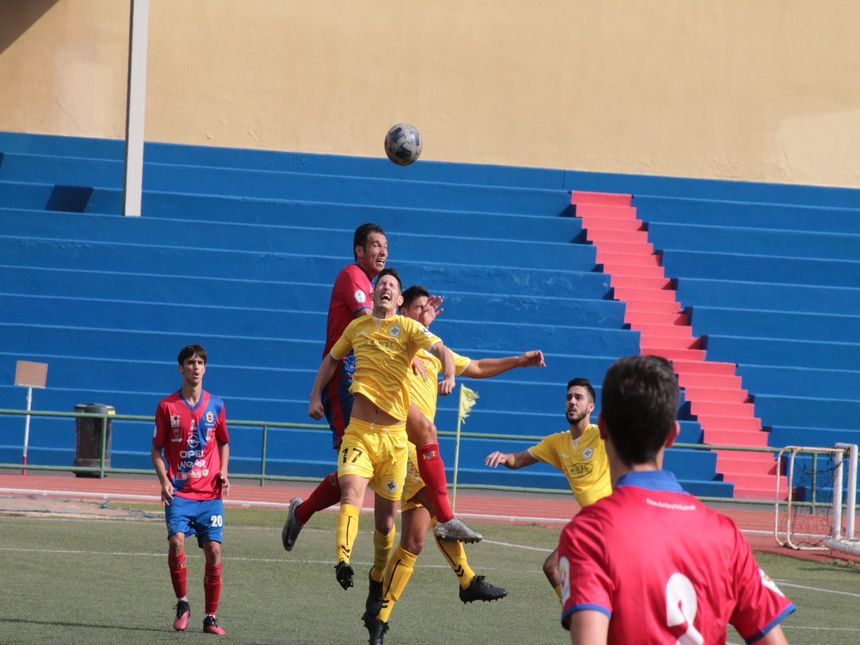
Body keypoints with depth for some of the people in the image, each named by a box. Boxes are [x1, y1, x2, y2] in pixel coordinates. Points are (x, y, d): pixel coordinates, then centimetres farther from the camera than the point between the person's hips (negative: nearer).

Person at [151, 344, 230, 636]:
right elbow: (157, 448, 6)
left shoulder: (215, 404, 7)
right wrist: (164, 480, -8)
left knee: (213, 550, -4)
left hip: (210, 493, 2)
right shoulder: (167, 406, 1)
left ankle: (210, 617, 7)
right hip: (179, 492, -2)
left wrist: (223, 472, 4)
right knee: (176, 540, -21)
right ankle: (182, 604, -2)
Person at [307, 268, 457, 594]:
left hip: (395, 434, -1)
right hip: (359, 430, 1)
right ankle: (343, 561, -38)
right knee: (351, 489, -24)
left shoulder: (408, 327, 2)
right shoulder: (356, 327, 12)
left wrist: (449, 377, -33)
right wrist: (315, 396, 18)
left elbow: (440, 349, -13)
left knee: (386, 512, 6)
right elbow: (331, 360, 27)